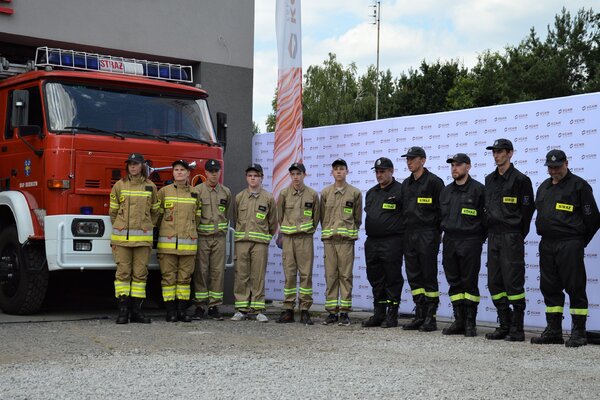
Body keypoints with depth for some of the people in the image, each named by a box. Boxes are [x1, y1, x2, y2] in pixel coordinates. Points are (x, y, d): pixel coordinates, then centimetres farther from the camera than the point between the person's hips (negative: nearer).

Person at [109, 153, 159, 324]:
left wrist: (146, 227, 12)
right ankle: (123, 310, 0)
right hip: (121, 237, -1)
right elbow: (113, 212, 10)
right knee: (123, 272, -3)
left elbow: (155, 212, 16)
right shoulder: (119, 185, 5)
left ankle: (136, 310, 8)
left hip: (143, 238, 1)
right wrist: (119, 230, 9)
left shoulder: (150, 187, 8)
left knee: (140, 273, 2)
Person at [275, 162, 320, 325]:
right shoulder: (284, 194, 4)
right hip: (288, 238, 1)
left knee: (306, 274, -2)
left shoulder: (312, 194, 3)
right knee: (289, 274, 2)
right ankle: (288, 310, 6)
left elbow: (316, 216, 13)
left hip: (305, 238, -1)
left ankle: (305, 310, 2)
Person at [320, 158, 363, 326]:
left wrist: (350, 232, 8)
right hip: (329, 239, 2)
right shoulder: (325, 193, 11)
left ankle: (345, 312, 1)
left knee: (345, 275, -3)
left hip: (346, 239, -2)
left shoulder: (355, 193, 5)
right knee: (330, 276, 2)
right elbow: (322, 216, 15)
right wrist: (327, 231, 10)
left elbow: (357, 218, 10)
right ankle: (332, 312, 6)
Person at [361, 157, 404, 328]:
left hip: (391, 243, -7)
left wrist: (402, 233, -10)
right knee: (375, 280, 11)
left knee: (392, 280, -2)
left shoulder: (400, 190, -6)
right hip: (371, 242, 8)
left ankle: (392, 316, 4)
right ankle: (379, 314, 19)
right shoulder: (371, 193, 17)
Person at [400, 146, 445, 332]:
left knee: (429, 277, -4)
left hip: (427, 235, -7)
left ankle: (430, 318, 1)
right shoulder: (406, 184, 16)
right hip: (409, 235, 7)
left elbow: (442, 209, -8)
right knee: (414, 277, 7)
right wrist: (406, 230, 13)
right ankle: (420, 315, 14)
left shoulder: (434, 181, -6)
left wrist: (435, 231, -9)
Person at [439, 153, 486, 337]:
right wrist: (447, 234, 12)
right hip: (449, 241, 6)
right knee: (454, 283, 7)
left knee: (469, 283, -3)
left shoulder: (478, 189, -5)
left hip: (470, 241, -6)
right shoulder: (446, 191, 14)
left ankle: (470, 323, 4)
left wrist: (479, 239, -7)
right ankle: (459, 321, 14)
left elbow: (485, 217, -7)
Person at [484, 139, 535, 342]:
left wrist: (518, 236, -3)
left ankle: (517, 329, -1)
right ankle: (504, 326, 15)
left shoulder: (520, 179, -6)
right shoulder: (489, 180, 15)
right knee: (494, 283, 7)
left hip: (511, 237, -7)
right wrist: (490, 231, 12)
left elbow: (527, 210, -5)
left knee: (513, 283, -7)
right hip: (493, 236, 7)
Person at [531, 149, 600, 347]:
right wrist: (546, 236, 16)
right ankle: (553, 331, 16)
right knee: (549, 288, 8)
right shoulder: (544, 187, 17)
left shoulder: (579, 185, -3)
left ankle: (579, 333, 0)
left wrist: (579, 242, 2)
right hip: (546, 245, 7)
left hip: (569, 245, -7)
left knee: (575, 288, -5)